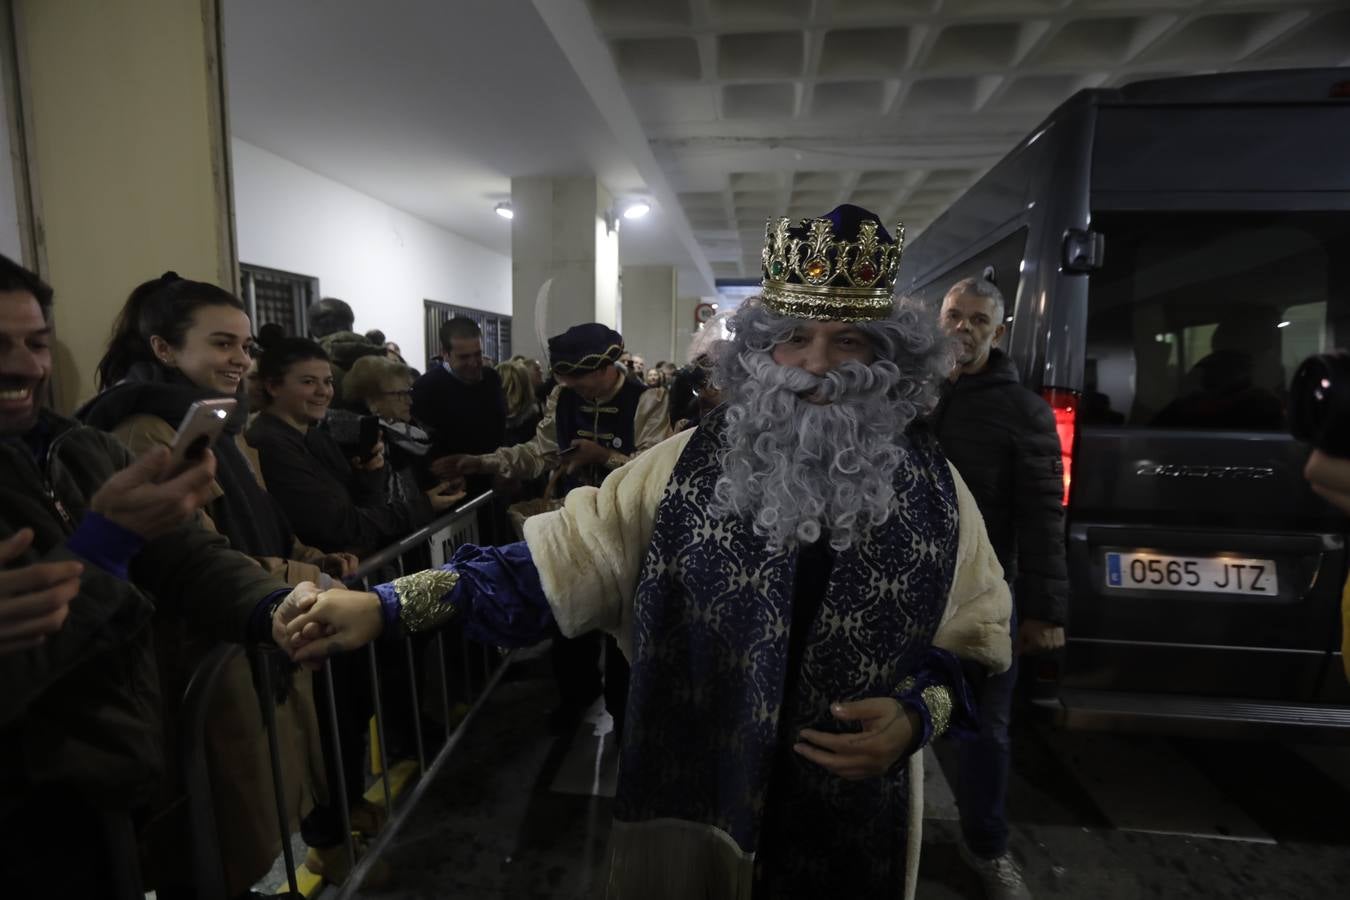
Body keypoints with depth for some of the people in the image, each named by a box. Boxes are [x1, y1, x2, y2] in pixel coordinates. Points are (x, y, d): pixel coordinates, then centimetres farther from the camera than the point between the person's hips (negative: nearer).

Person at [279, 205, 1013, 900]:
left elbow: (977, 637, 3)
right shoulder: (692, 464, -11)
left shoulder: (931, 488, -7)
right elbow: (559, 557, -11)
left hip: (849, 825, 2)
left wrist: (916, 714, -16)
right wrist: (392, 604, -18)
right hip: (690, 801, -1)